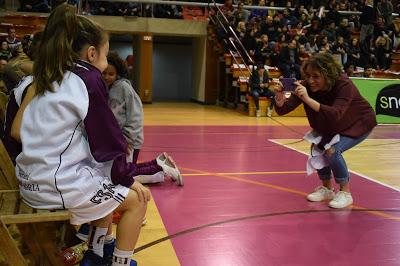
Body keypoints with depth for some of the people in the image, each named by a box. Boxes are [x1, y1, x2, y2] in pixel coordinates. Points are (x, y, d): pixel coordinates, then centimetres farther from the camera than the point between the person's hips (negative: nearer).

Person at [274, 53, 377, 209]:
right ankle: (327, 189, 12)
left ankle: (345, 193, -4)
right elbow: (282, 109, -26)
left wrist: (308, 99, -61)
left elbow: (335, 114, -51)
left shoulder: (344, 85, -35)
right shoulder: (307, 85, -21)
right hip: (333, 126, 6)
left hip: (359, 124, -6)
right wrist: (280, 98, -49)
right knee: (317, 147, -11)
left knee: (332, 150, -24)